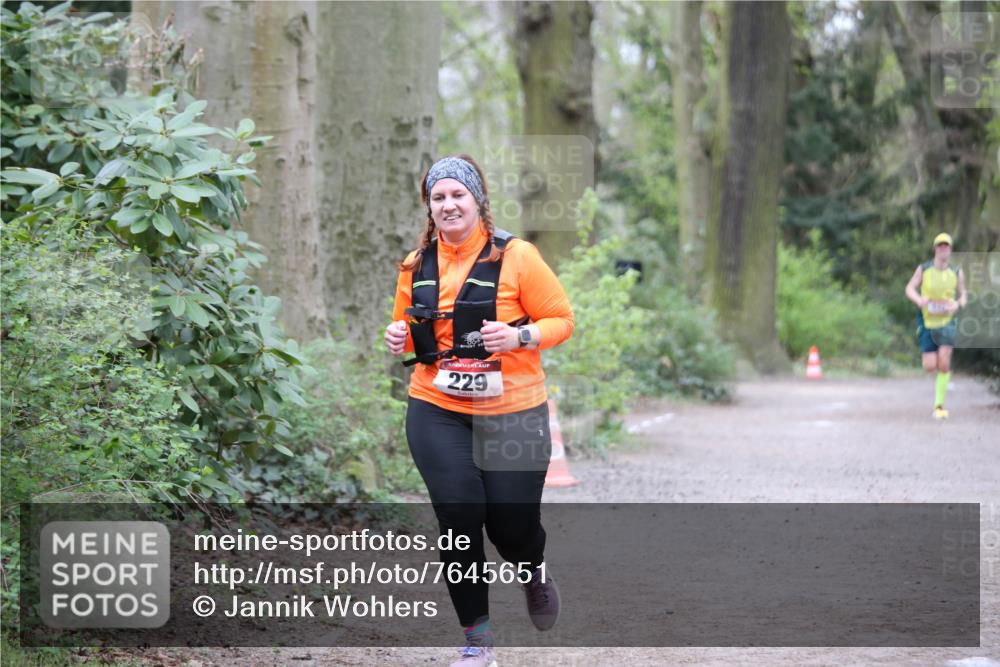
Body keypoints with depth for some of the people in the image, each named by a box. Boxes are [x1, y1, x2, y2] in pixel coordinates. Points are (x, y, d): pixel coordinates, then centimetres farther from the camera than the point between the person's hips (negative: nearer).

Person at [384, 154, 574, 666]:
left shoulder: (516, 257, -8)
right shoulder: (416, 265, 5)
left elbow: (562, 320, -3)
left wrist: (521, 337, -21)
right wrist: (399, 336, -3)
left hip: (512, 415, -3)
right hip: (437, 413, 3)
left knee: (512, 524, 0)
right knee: (458, 519, -5)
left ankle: (533, 574, 40)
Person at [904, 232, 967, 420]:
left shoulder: (956, 272, 0)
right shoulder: (923, 269, -2)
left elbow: (963, 295, 10)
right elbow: (910, 289, 0)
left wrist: (958, 304, -13)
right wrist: (919, 299, -22)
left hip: (946, 322, 0)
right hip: (927, 321, 0)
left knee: (944, 364, -14)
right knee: (930, 367, -4)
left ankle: (939, 405, -5)